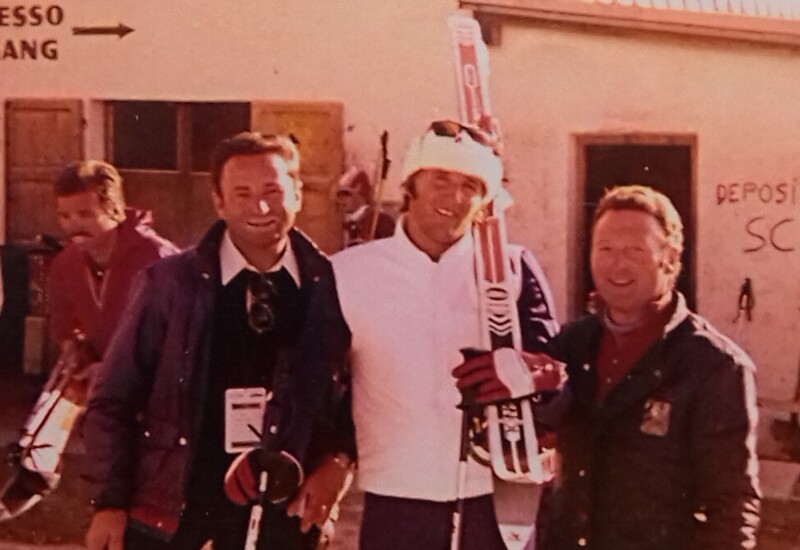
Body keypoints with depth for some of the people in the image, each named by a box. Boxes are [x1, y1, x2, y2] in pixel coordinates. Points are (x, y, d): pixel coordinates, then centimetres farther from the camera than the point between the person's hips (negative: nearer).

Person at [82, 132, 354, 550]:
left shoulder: (331, 288, -2)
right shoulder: (170, 282, -6)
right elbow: (114, 400, -2)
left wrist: (339, 458, -8)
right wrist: (111, 501, -6)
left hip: (279, 497, 2)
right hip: (169, 495, -1)